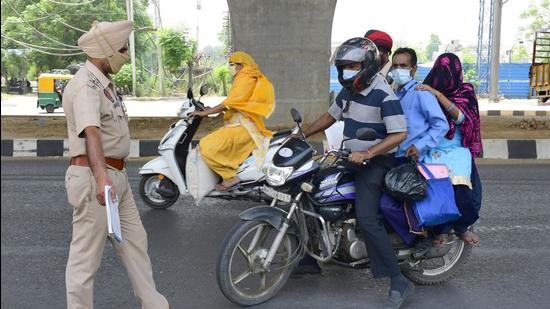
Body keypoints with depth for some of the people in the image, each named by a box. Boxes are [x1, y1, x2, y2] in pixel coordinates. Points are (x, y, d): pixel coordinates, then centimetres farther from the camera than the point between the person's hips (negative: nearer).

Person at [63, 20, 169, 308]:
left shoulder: (104, 82, 16)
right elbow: (90, 132, -34)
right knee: (86, 255, -1)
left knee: (134, 241, 16)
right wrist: (101, 177, -48)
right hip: (95, 178, -10)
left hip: (117, 176, 10)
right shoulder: (85, 85, -17)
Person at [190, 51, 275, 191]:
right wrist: (212, 110, 13)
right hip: (242, 124, 11)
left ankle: (230, 176, -18)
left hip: (243, 127, -11)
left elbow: (229, 103, -18)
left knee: (207, 146, -19)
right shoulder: (248, 79, 21)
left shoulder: (246, 79, -11)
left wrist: (205, 113, -13)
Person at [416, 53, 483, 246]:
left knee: (461, 188, -18)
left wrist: (438, 95, -21)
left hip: (457, 151, 1)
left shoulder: (464, 92, 7)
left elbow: (460, 116, -13)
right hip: (433, 152, -1)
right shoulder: (426, 93, 3)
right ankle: (442, 229, -2)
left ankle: (461, 227, 9)